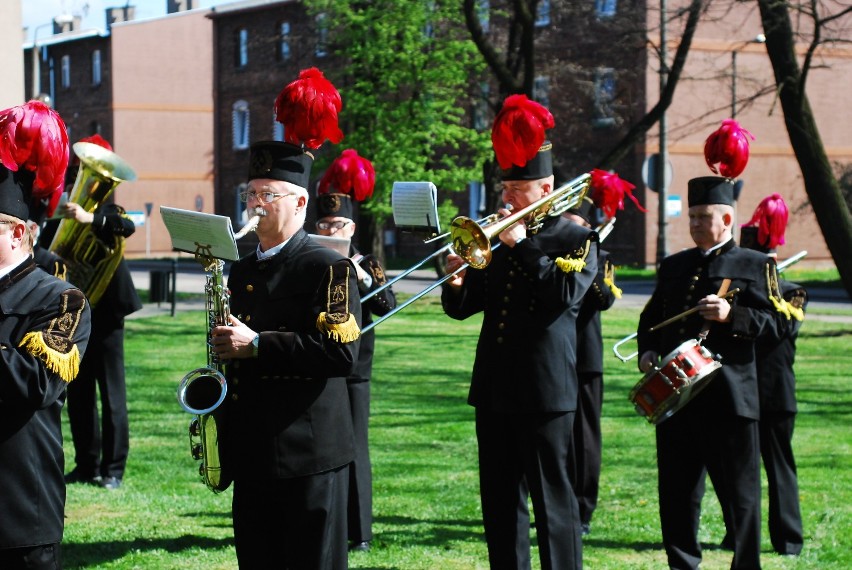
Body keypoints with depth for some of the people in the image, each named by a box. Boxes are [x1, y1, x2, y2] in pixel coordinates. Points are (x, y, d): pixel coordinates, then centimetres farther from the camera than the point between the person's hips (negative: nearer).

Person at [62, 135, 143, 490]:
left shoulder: (107, 212, -2)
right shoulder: (63, 218, 9)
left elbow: (127, 226, -24)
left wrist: (90, 218, -40)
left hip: (105, 314, -4)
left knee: (112, 393, -1)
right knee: (78, 394, 9)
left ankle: (113, 469, 3)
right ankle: (86, 465, 17)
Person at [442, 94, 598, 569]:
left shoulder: (577, 240, -2)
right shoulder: (496, 242, 14)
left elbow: (565, 293, -19)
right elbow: (461, 308, 14)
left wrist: (522, 245, -17)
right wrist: (458, 281, -8)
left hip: (545, 391, -6)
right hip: (494, 389, 7)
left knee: (553, 500, -3)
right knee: (500, 503, 10)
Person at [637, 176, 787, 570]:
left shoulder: (754, 266, 2)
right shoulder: (674, 266, 17)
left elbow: (772, 322, -6)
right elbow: (651, 316, 21)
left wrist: (731, 315, -22)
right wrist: (647, 351, 2)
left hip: (729, 396, -5)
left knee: (740, 491, -1)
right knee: (676, 489, 8)